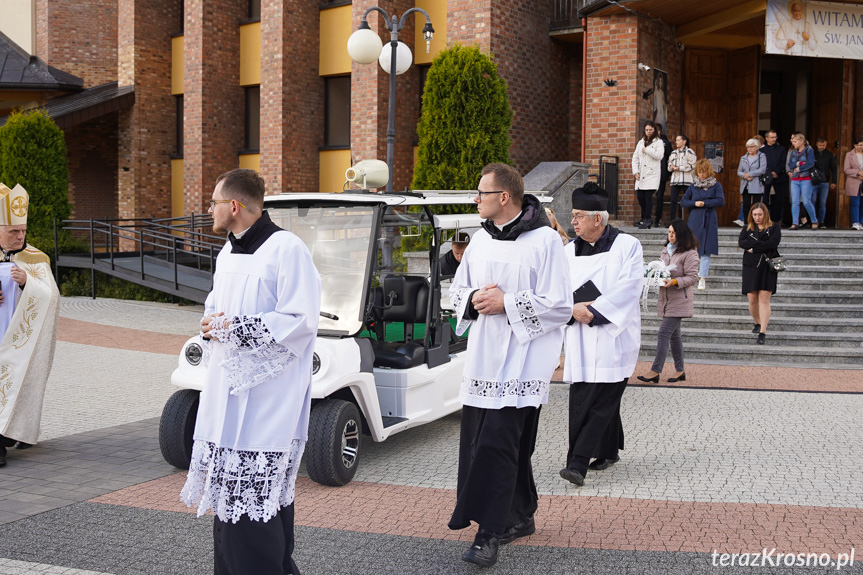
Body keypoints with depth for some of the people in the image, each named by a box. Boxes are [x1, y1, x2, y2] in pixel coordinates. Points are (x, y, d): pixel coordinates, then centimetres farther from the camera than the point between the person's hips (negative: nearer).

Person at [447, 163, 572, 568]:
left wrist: (506, 303, -16)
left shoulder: (544, 241, -8)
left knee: (496, 445, -12)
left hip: (521, 362, -7)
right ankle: (520, 518, 28)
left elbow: (560, 306, -12)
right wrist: (474, 299, -4)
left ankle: (488, 535, -8)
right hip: (483, 359, 7)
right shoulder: (480, 240, 13)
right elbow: (456, 291, 19)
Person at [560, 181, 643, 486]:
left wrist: (593, 311, -17)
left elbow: (628, 288, -12)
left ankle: (578, 463, -14)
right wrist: (573, 309, -14)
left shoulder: (626, 246, -3)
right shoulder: (570, 251, 12)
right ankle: (609, 452, 25)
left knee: (598, 401, -9)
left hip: (613, 335, -5)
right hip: (580, 337, 5)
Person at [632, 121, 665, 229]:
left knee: (648, 195, -12)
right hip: (641, 175, 5)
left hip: (652, 174, -5)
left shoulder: (659, 142, 5)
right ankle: (643, 219, 15)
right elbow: (635, 157, 14)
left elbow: (660, 155, -11)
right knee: (640, 196, 1)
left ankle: (647, 221, -9)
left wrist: (646, 150, -7)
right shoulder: (641, 142, 18)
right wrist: (635, 171, 2)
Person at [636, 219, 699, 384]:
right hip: (666, 299, 8)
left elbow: (692, 277, -13)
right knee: (674, 335, 13)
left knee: (664, 333, -13)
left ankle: (655, 372, -14)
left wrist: (674, 282, -24)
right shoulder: (665, 250, 14)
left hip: (679, 300, -8)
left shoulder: (689, 253, -10)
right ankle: (680, 371, 22)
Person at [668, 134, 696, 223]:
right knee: (673, 200, -4)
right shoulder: (673, 153, 20)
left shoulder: (689, 152, 1)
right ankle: (672, 221, -3)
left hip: (686, 180, -5)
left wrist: (679, 168, -13)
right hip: (675, 180, 5)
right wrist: (671, 167, -2)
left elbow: (692, 165, -8)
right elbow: (669, 166, 21)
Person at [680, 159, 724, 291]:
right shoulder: (693, 186, 8)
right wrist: (694, 203, -9)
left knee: (706, 250, -7)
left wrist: (704, 203, -11)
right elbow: (683, 202, 8)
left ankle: (702, 278, -8)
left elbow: (721, 201, -9)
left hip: (709, 221, -2)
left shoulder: (716, 185, 2)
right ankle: (699, 268, 32)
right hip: (695, 220, 2)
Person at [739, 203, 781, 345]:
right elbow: (741, 242, -5)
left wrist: (753, 248, -8)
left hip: (767, 266, -2)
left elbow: (773, 243, -12)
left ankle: (763, 332, -13)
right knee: (752, 300, 1)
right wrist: (761, 243, -12)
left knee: (764, 299, -10)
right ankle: (757, 324, 27)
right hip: (751, 266, 3)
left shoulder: (774, 228, 6)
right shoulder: (747, 229, 13)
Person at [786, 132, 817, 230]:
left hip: (806, 179, -5)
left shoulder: (809, 150, 0)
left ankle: (814, 221, 8)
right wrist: (798, 163, -12)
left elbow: (811, 163, -13)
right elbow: (790, 165, 5)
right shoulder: (793, 152, 16)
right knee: (795, 202, -2)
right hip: (795, 180, 5)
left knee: (806, 202, -8)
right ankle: (795, 223, -1)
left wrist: (798, 169, -11)